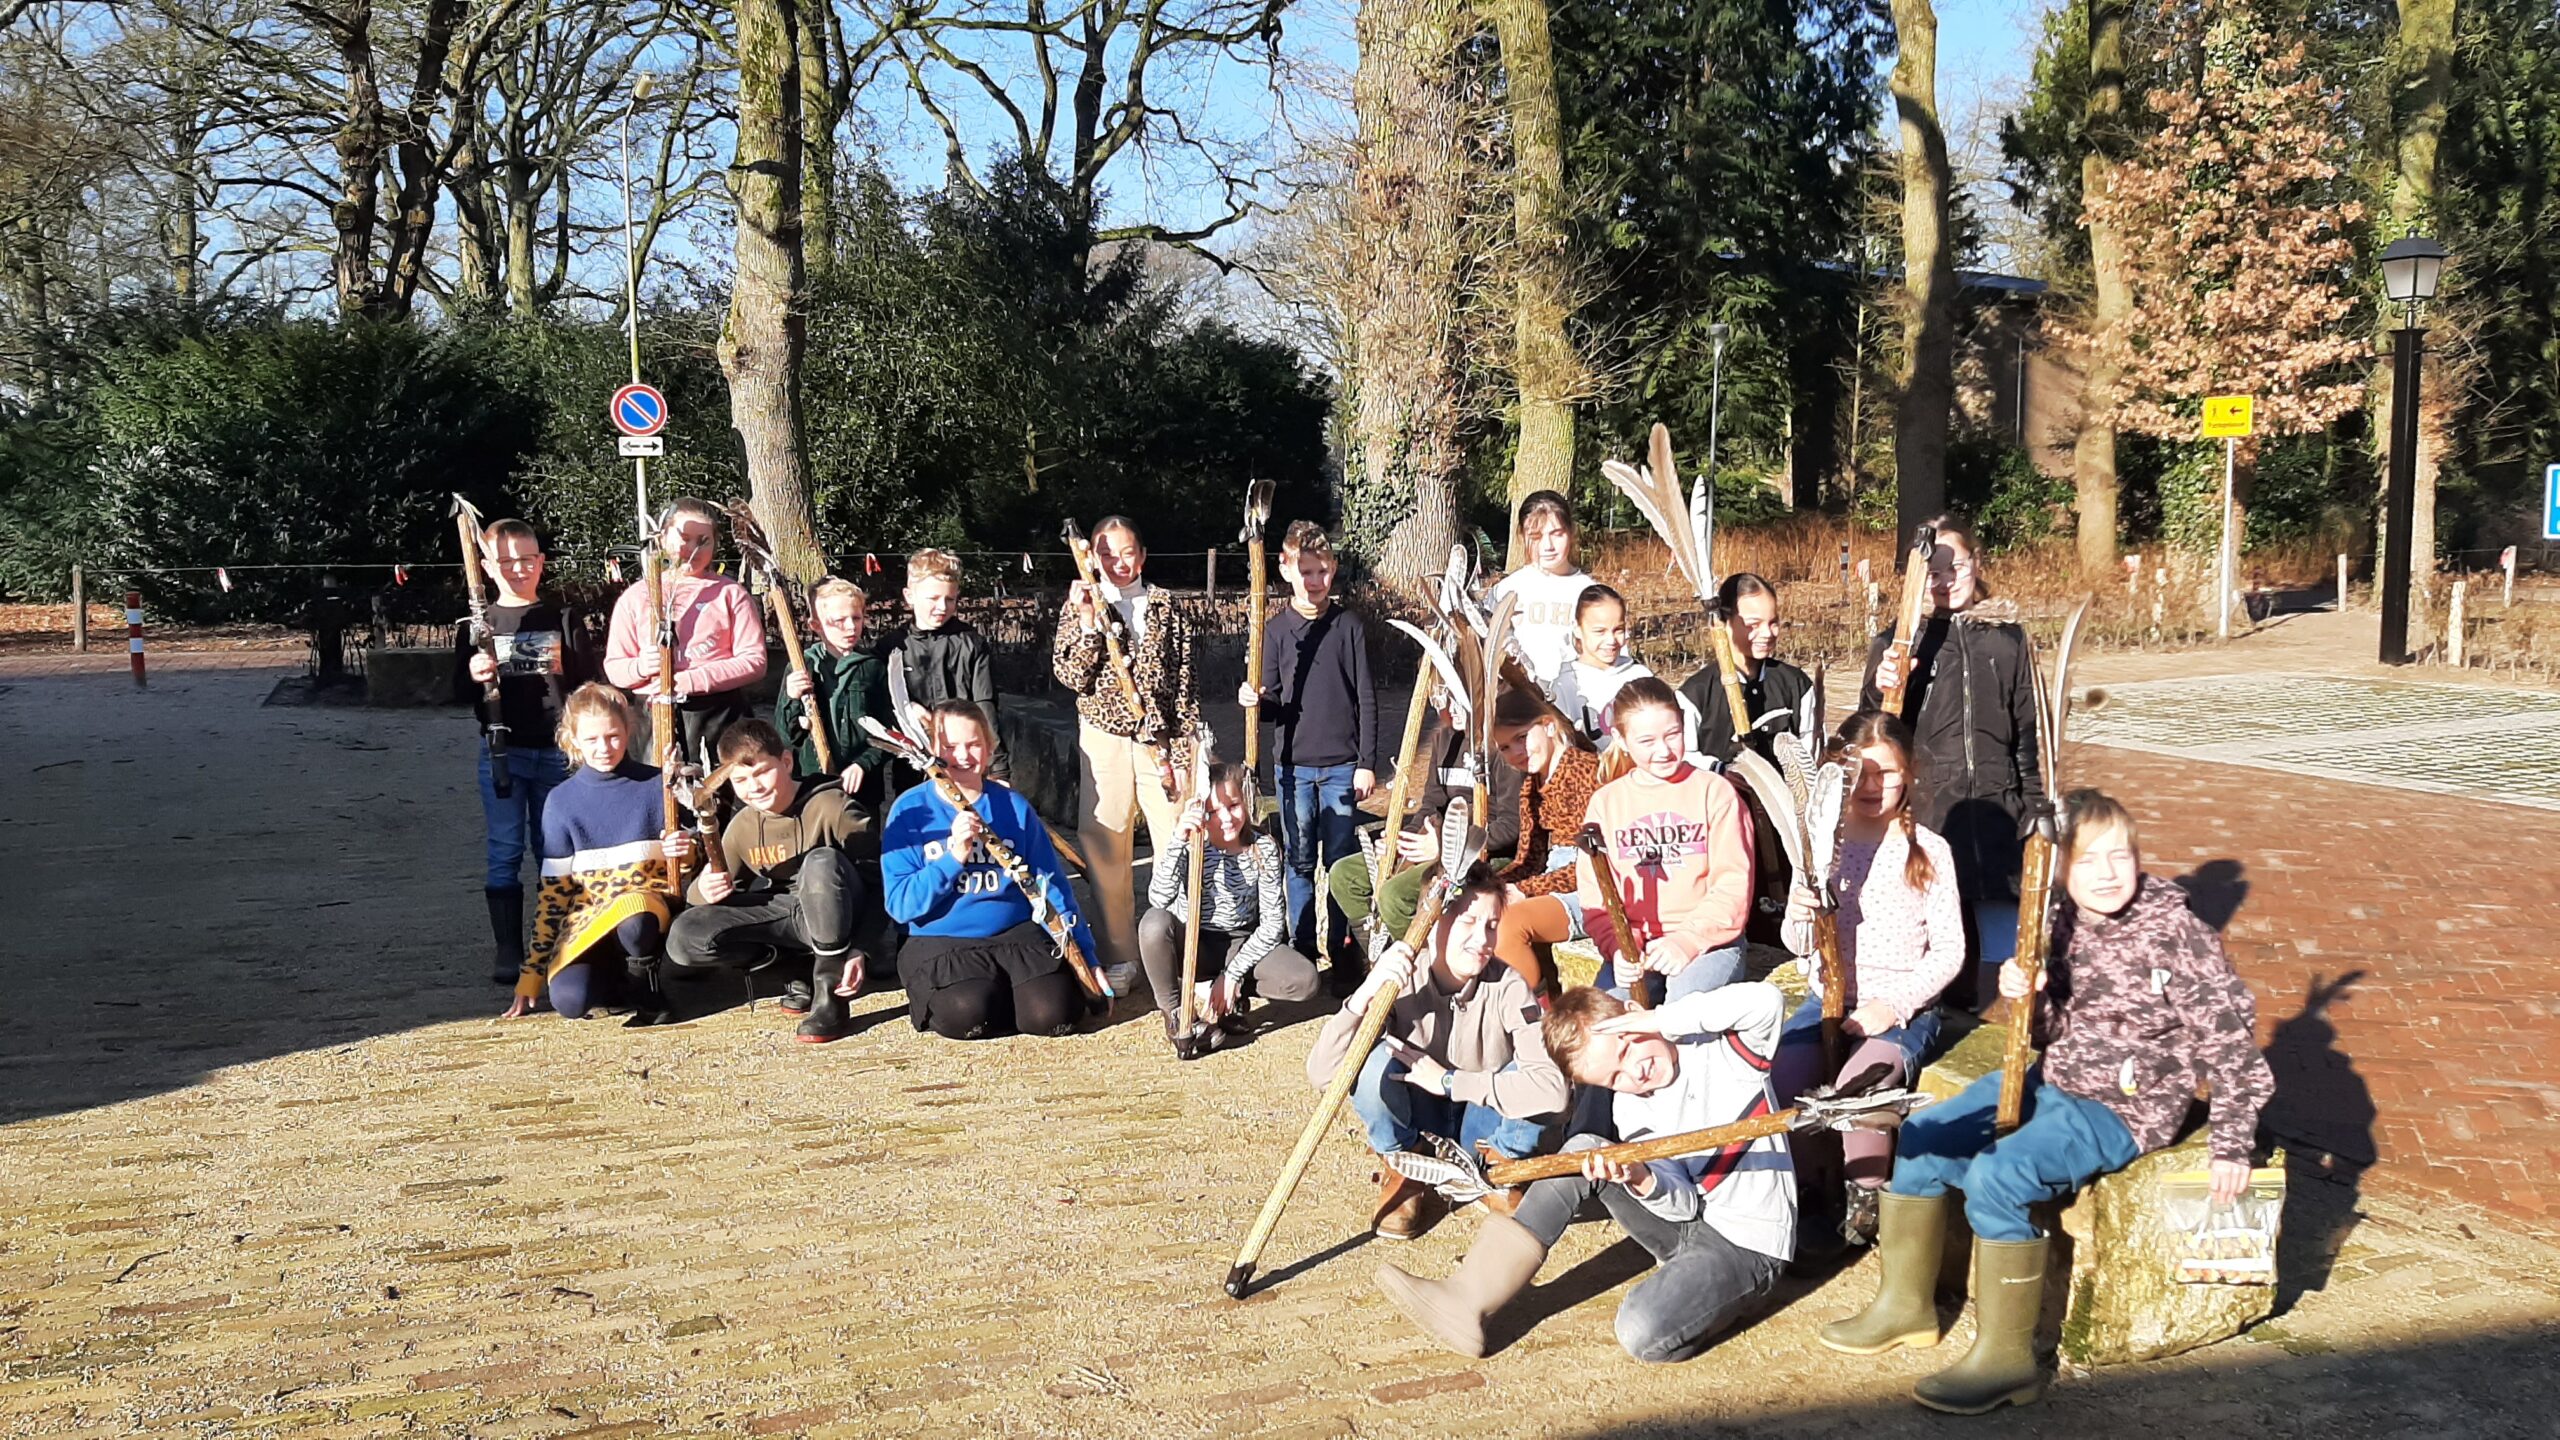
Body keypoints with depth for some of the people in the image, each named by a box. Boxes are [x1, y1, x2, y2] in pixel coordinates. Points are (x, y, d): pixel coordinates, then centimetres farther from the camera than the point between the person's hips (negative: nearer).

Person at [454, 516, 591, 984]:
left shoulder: (561, 620, 6)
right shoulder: (477, 625, 5)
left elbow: (591, 682, 5)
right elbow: (461, 693, 5)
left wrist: (567, 667, -15)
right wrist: (474, 676, -15)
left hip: (554, 749, 0)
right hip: (501, 750, 0)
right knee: (505, 850, -1)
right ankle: (508, 951, 3)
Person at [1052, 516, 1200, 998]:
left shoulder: (1168, 608, 6)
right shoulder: (1079, 608, 6)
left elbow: (1184, 682, 5)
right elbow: (1071, 676, -5)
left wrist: (1185, 748, -1)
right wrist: (1088, 622, -15)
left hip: (1162, 740, 0)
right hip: (1104, 740, 0)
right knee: (1105, 849, 2)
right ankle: (1119, 959, 11)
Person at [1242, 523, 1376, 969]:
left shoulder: (1350, 627, 1)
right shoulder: (1276, 630, 3)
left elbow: (1366, 699, 2)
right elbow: (1274, 706, 6)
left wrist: (1366, 762, -2)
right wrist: (1254, 702, -18)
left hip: (1342, 765, -1)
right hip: (1293, 766, 1)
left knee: (1341, 861, 3)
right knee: (1299, 861, 6)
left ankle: (1341, 947, 14)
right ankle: (1301, 949, 16)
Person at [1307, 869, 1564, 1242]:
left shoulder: (1507, 987, -23)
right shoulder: (1397, 980, -22)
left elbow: (1553, 1085, -38)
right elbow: (1322, 1074, -30)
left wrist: (1448, 1080, -34)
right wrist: (1365, 994, -43)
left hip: (1481, 1121, 0)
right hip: (1418, 1121, 0)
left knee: (1531, 1085, -31)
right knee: (1377, 1062, -30)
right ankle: (1405, 1173, -2)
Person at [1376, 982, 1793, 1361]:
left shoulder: (1722, 1048, -8)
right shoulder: (1632, 1114, 2)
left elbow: (1767, 1002, -29)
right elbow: (1684, 1204, -6)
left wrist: (1664, 1018, -25)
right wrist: (1641, 1181, -30)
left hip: (1749, 1246, -6)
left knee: (1643, 1334, -34)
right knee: (1584, 1150, -12)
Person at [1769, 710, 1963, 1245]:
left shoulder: (1928, 851, -2)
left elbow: (1948, 951, -2)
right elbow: (1800, 946, 7)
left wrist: (1893, 1005, -15)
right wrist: (1798, 922, -17)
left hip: (1901, 1008, -3)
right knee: (1784, 1077, -27)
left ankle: (1866, 1201, -9)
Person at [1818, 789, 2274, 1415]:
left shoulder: (2177, 935, -17)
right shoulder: (2062, 924, 2)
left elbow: (2231, 1039, -16)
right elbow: (2053, 1032, 10)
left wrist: (2232, 1147, -17)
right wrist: (2023, 996, -13)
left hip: (2122, 1107, -8)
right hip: (2050, 1081, 8)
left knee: (1993, 1176, -28)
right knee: (1917, 1140, 2)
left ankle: (2006, 1358, -19)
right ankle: (1906, 1305, 17)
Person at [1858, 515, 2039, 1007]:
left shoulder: (2007, 637, 9)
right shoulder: (1898, 642, 4)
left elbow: (2027, 730, 13)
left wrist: (2035, 807, 10)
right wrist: (1880, 690, -17)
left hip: (1995, 810, 2)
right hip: (1924, 812, -2)